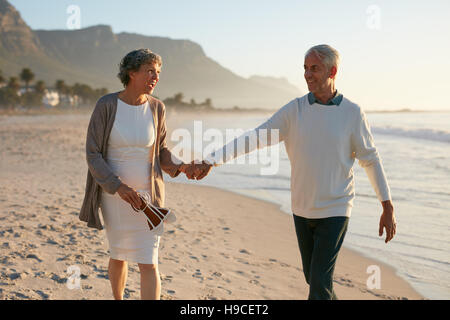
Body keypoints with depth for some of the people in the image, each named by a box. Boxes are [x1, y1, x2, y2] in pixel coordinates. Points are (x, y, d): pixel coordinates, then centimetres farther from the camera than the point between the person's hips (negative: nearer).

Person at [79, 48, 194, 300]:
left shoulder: (156, 108, -4)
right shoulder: (106, 105, -13)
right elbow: (93, 155, -13)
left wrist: (180, 167, -12)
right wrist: (119, 187, -25)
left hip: (148, 195, 1)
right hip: (114, 193, -1)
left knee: (149, 263, -5)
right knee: (119, 256, 16)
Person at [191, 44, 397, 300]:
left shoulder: (353, 113, -7)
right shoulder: (294, 110, -2)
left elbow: (371, 160, -1)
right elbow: (256, 138, -9)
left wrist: (388, 208, -2)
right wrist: (211, 161, -20)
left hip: (335, 211, -3)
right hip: (302, 209, 4)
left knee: (319, 283, -8)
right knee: (312, 275, 17)